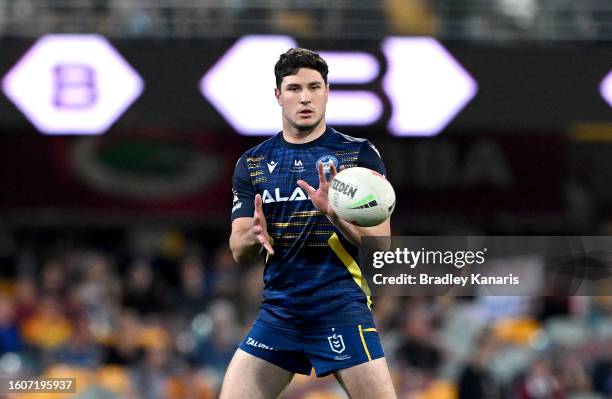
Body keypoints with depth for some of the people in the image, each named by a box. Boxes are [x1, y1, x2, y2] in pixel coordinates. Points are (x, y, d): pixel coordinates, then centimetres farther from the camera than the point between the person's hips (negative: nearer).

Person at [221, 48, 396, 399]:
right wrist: (254, 237, -19)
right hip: (278, 311, 3)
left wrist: (334, 214, -24)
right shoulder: (252, 164, 10)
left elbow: (380, 241, -5)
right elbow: (238, 251, 6)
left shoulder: (360, 155, 0)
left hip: (342, 307, -3)